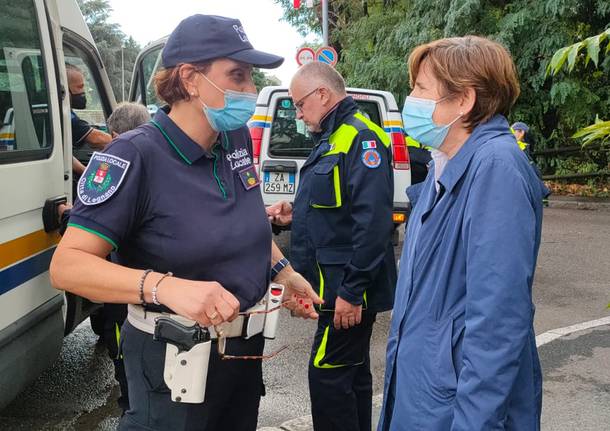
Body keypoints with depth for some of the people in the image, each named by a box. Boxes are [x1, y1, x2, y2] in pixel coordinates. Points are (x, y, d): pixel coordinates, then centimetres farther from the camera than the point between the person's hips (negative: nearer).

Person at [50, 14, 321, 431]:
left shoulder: (237, 138, -2)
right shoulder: (137, 157, -22)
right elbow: (67, 265, -27)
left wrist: (284, 272, 6)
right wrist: (165, 286, -40)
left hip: (246, 344, 7)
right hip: (175, 359, -6)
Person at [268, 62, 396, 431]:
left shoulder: (361, 137, -17)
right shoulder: (334, 138, 16)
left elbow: (372, 221, -26)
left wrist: (352, 290, -26)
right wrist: (296, 214, 11)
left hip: (346, 288, -10)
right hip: (337, 284, 10)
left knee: (328, 375, -5)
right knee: (353, 372, 19)